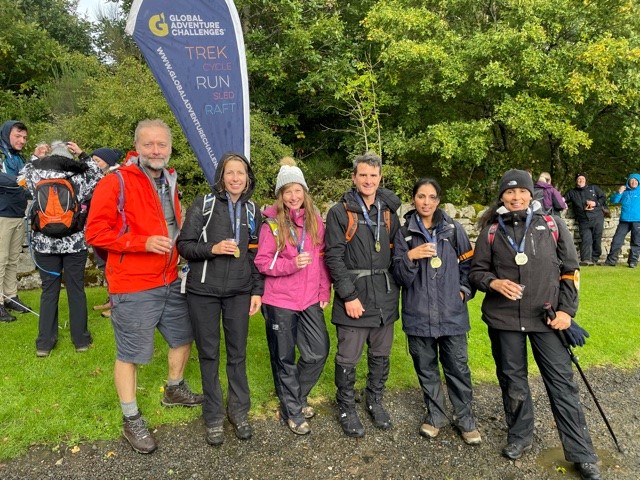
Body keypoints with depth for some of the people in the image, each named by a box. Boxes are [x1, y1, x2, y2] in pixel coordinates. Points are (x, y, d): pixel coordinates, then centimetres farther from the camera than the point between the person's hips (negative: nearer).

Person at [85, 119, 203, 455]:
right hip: (133, 288, -8)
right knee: (130, 354, 5)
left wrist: (177, 245, 10)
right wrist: (143, 243, -24)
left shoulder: (169, 183, 11)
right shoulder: (115, 183, -13)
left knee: (183, 337, 20)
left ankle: (174, 390, 45)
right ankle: (131, 420, 23)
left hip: (170, 282, 8)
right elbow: (95, 232, -17)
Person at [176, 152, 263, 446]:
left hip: (239, 292, 2)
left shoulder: (252, 211, 7)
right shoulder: (203, 205, -3)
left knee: (238, 353, 8)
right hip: (203, 291, -2)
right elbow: (183, 245, -3)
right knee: (209, 353, 8)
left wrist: (257, 290, 5)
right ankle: (213, 416, 24)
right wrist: (212, 248, -20)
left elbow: (256, 254, 11)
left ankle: (239, 410, 27)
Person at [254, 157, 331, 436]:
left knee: (319, 351, 7)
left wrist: (325, 291, 7)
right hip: (280, 301, -4)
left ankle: (296, 396, 33)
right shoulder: (272, 223, -7)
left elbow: (322, 259, 9)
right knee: (284, 358, 8)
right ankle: (291, 411, 28)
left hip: (310, 299, 4)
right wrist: (292, 264, -22)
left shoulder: (315, 220, 4)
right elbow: (262, 263, -8)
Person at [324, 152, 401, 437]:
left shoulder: (388, 211, 9)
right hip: (354, 295, -4)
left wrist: (395, 289, 8)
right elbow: (334, 256, -10)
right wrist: (348, 295, -15)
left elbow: (397, 250, 15)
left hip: (385, 296, 5)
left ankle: (375, 401, 37)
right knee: (348, 358, 4)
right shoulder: (340, 212, -5)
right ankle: (347, 409, 25)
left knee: (381, 355, 16)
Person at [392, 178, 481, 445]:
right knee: (426, 368, 12)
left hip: (452, 313, 0)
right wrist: (409, 257, -21)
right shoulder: (404, 233, 0)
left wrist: (464, 290, -2)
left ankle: (465, 418, 25)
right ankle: (435, 415, 32)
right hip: (418, 314, 1)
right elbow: (401, 277, -4)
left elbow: (468, 264, 10)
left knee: (458, 368, 5)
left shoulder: (453, 229, 1)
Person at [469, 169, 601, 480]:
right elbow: (476, 271, 6)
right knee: (512, 379, 13)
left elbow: (570, 269, 4)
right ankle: (519, 436, 34)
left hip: (547, 316, 0)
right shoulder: (491, 231, 1)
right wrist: (494, 282, -15)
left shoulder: (552, 225, 1)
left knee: (561, 381, 4)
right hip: (503, 318, 1)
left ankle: (581, 453, 18)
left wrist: (566, 310, -2)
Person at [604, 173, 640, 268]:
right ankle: (611, 260, 3)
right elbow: (613, 200, 8)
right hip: (624, 220, 2)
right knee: (617, 240, 0)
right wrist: (619, 192, -5)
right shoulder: (624, 191, 14)